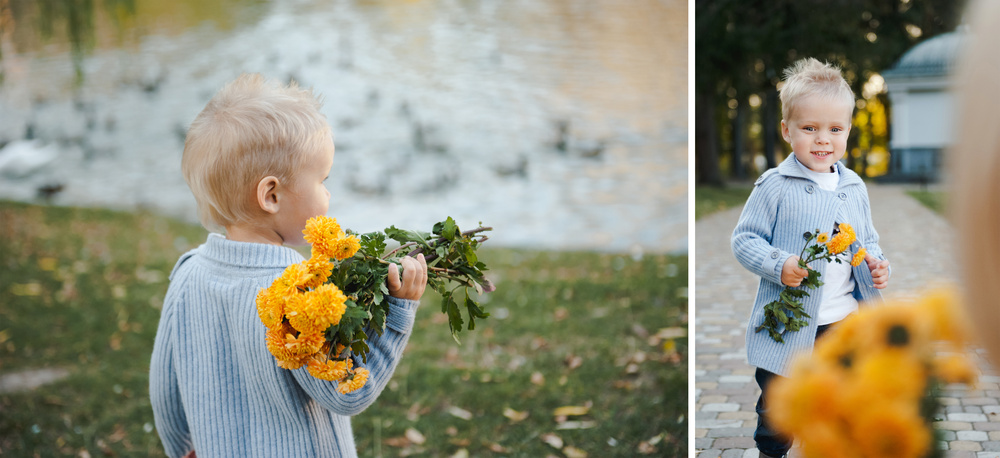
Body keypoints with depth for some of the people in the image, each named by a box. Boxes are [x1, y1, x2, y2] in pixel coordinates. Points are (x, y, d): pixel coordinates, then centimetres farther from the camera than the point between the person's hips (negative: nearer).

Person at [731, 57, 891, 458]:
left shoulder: (854, 187, 5)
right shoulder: (775, 186, -11)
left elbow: (868, 240, 17)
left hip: (845, 320, 4)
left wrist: (875, 264, -3)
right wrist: (778, 265, -24)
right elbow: (744, 239, -9)